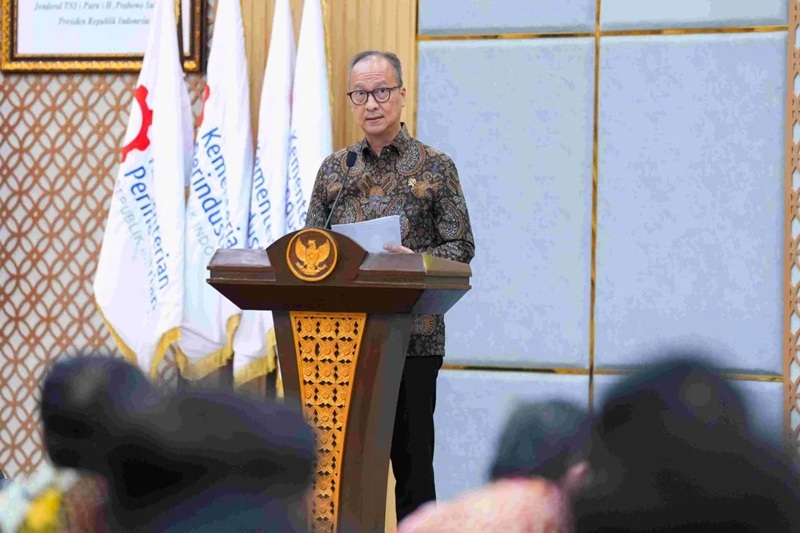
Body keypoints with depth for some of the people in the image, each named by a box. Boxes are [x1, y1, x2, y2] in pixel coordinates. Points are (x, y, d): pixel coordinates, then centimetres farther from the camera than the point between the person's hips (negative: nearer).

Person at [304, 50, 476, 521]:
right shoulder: (334, 169, 12)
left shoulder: (436, 167, 2)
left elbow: (461, 247, -1)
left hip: (413, 335, -3)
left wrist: (416, 262, -19)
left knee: (411, 457, 0)